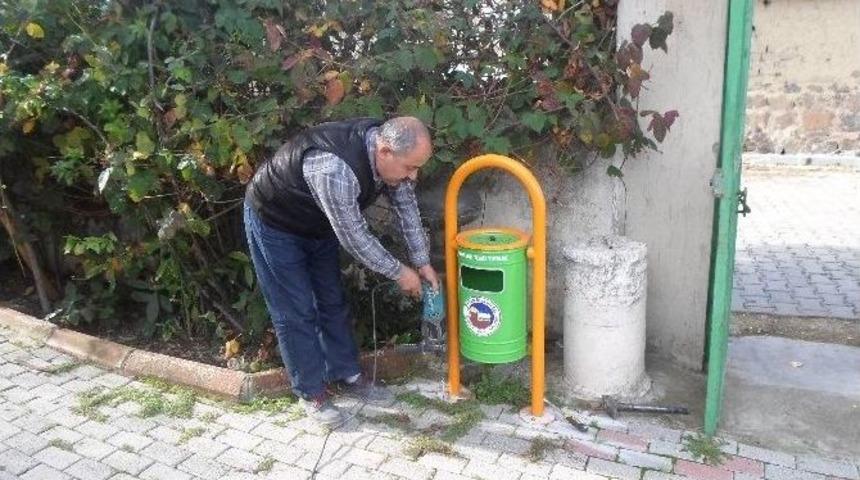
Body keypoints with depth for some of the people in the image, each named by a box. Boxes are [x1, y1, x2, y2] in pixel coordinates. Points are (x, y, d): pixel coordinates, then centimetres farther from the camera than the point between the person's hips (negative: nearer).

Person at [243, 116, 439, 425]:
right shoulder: (335, 169, -42)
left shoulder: (386, 148, -17)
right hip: (274, 223, -8)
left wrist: (422, 262, -3)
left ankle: (343, 372, 29)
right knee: (296, 312, -2)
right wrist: (399, 272, -19)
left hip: (318, 225, 8)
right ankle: (311, 392, 13)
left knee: (333, 301, 13)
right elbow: (354, 237, -32)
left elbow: (407, 206, -4)